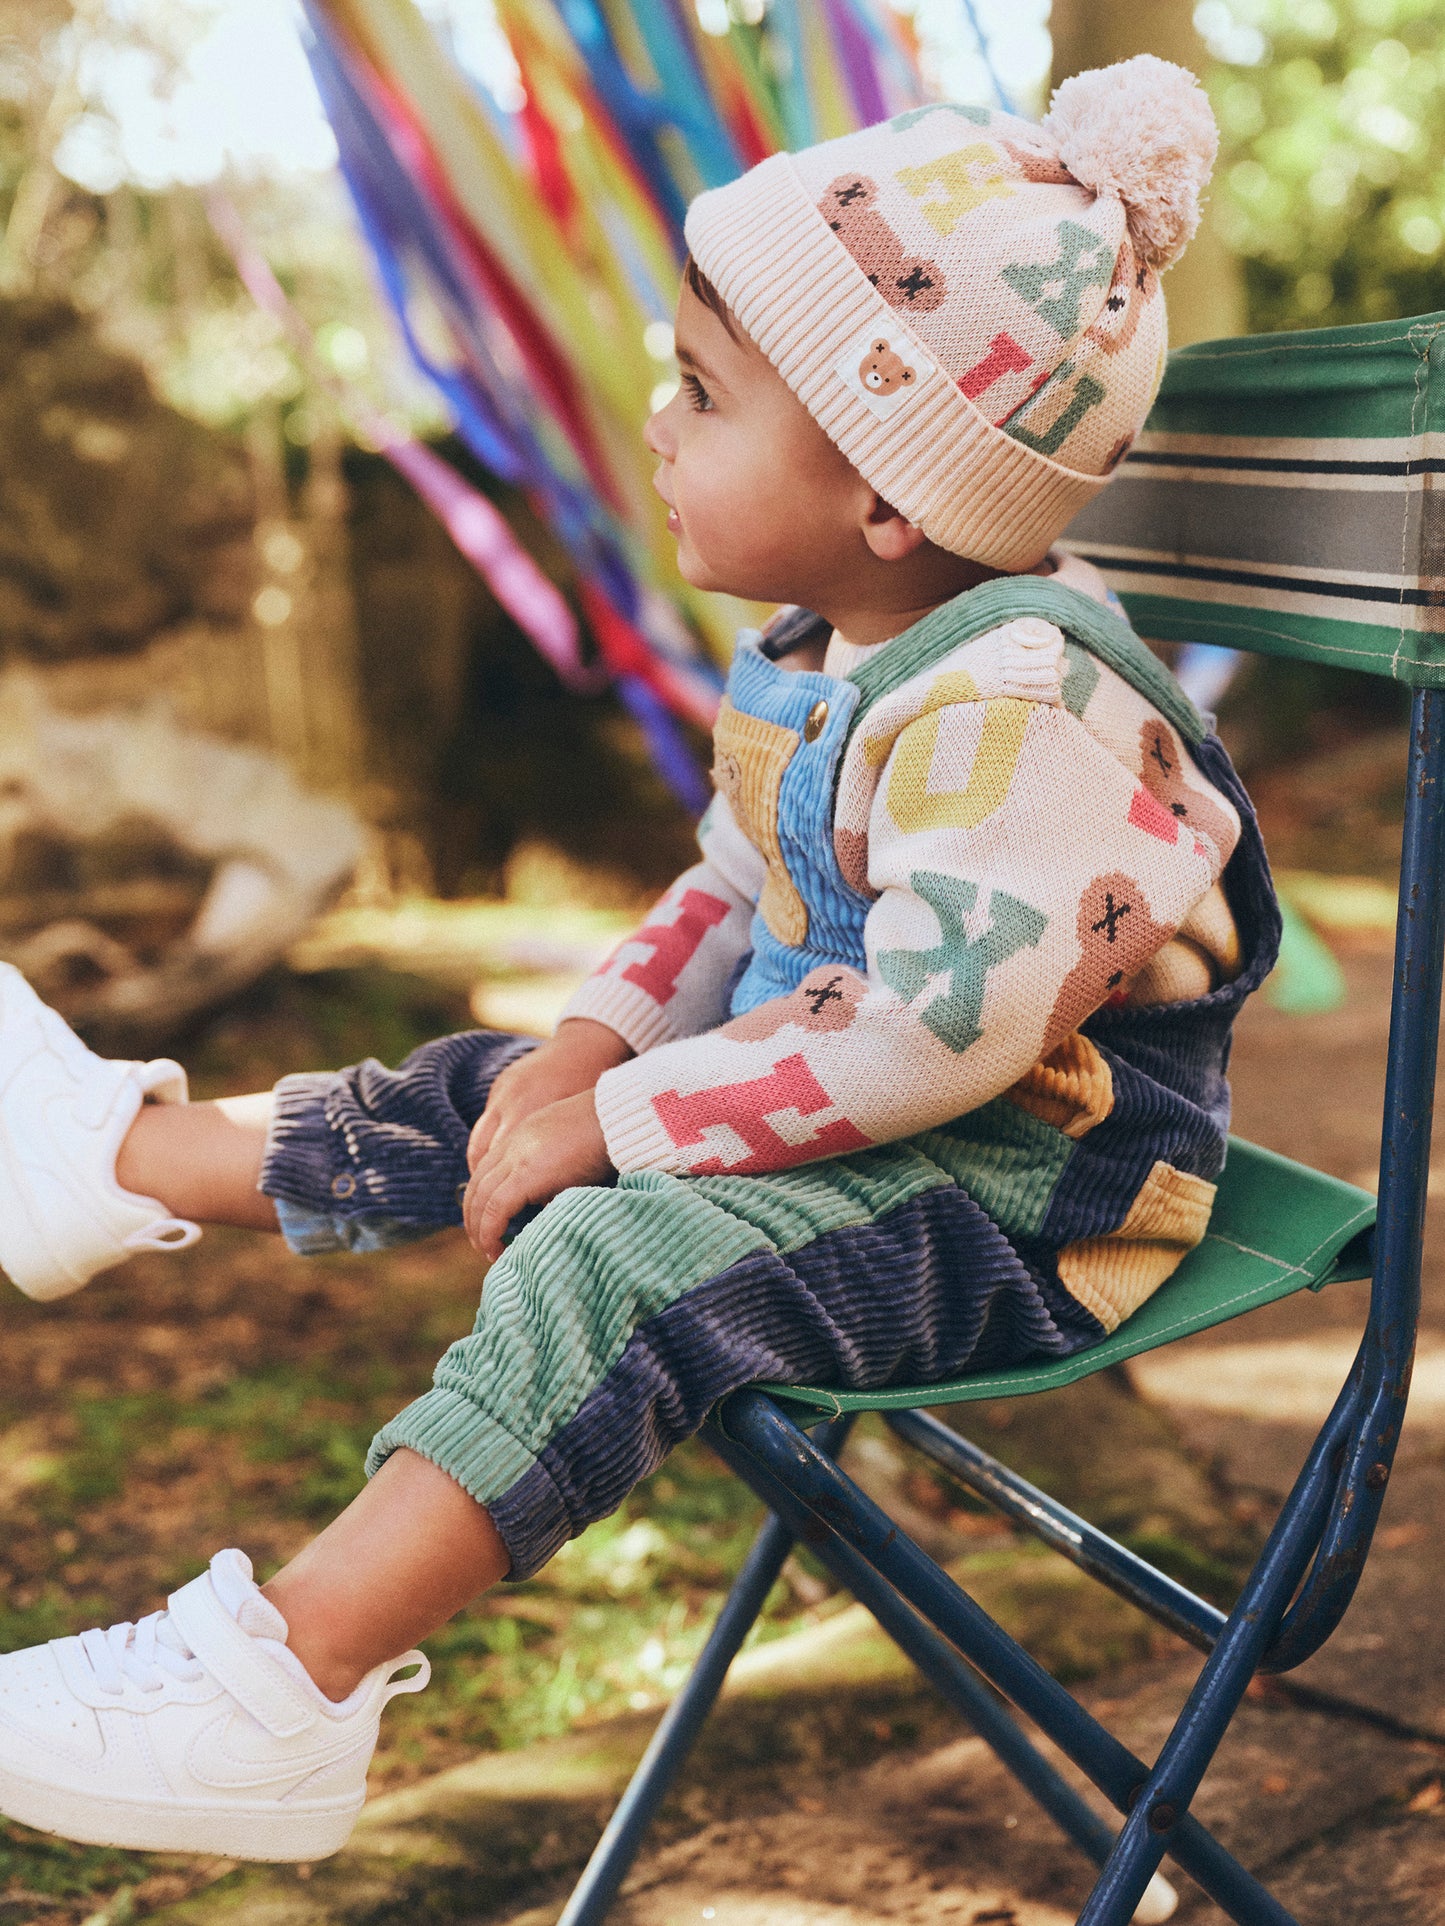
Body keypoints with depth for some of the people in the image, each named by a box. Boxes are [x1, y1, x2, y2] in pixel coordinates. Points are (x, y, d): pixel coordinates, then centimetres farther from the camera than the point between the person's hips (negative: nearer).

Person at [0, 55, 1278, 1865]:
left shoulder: (1015, 703, -27)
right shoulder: (813, 656, 6)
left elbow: (931, 1035, -32)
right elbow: (736, 892, 17)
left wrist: (623, 1119, -25)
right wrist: (598, 1040, 0)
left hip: (1015, 1187, -10)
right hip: (807, 1089, 10)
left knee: (611, 1263, -30)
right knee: (495, 1096, 13)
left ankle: (284, 1681, -32)